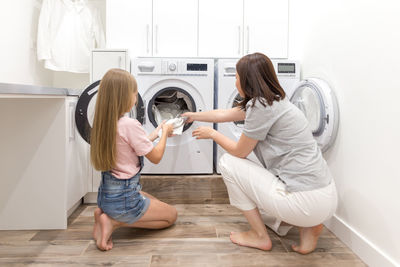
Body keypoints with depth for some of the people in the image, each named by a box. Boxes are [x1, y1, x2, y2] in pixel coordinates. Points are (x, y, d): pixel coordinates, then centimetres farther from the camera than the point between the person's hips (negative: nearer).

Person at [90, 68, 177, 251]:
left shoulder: (103, 123, 2)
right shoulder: (130, 125, -24)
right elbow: (156, 157, -12)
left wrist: (155, 133, 17)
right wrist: (165, 132, 2)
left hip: (106, 194, 8)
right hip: (123, 198, -8)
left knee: (155, 202, 29)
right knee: (171, 215, 13)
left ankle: (106, 214, 9)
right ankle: (114, 222, -2)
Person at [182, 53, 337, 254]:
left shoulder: (262, 107, -16)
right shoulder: (272, 100, 12)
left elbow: (239, 151, -5)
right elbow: (224, 114, 25)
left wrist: (212, 134, 12)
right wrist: (194, 116, 38)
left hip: (308, 202, -9)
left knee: (228, 162, 1)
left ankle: (260, 237, 11)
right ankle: (307, 227, 15)